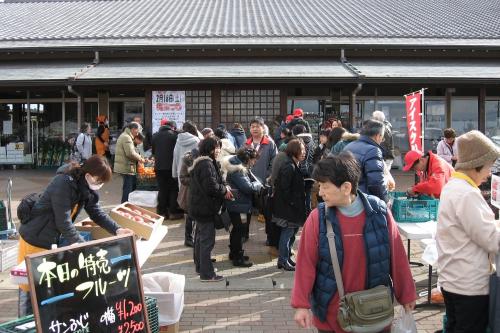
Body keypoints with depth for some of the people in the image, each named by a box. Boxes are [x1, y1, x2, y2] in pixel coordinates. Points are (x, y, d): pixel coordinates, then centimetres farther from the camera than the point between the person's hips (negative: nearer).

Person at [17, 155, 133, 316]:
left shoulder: (88, 188, -4)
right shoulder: (63, 183, -29)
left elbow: (97, 212, 3)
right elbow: (64, 222, -29)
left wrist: (117, 230, -11)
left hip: (52, 240, 8)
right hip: (34, 239, -8)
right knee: (30, 284, 4)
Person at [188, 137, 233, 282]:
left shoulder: (200, 162, 13)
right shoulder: (207, 164, -20)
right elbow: (211, 187, -27)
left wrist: (224, 189, 3)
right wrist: (225, 190, -9)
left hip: (198, 206, 11)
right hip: (205, 208, -11)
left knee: (200, 237, 20)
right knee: (207, 240, -6)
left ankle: (200, 266, 32)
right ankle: (206, 274, -2)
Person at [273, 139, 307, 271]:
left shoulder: (295, 166, 12)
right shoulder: (289, 167, -20)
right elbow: (284, 188, -23)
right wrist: (291, 202, -15)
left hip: (293, 207, 10)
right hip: (287, 207, -10)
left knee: (293, 230, 16)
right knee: (288, 232, -2)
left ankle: (286, 258, 27)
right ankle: (283, 261, 8)